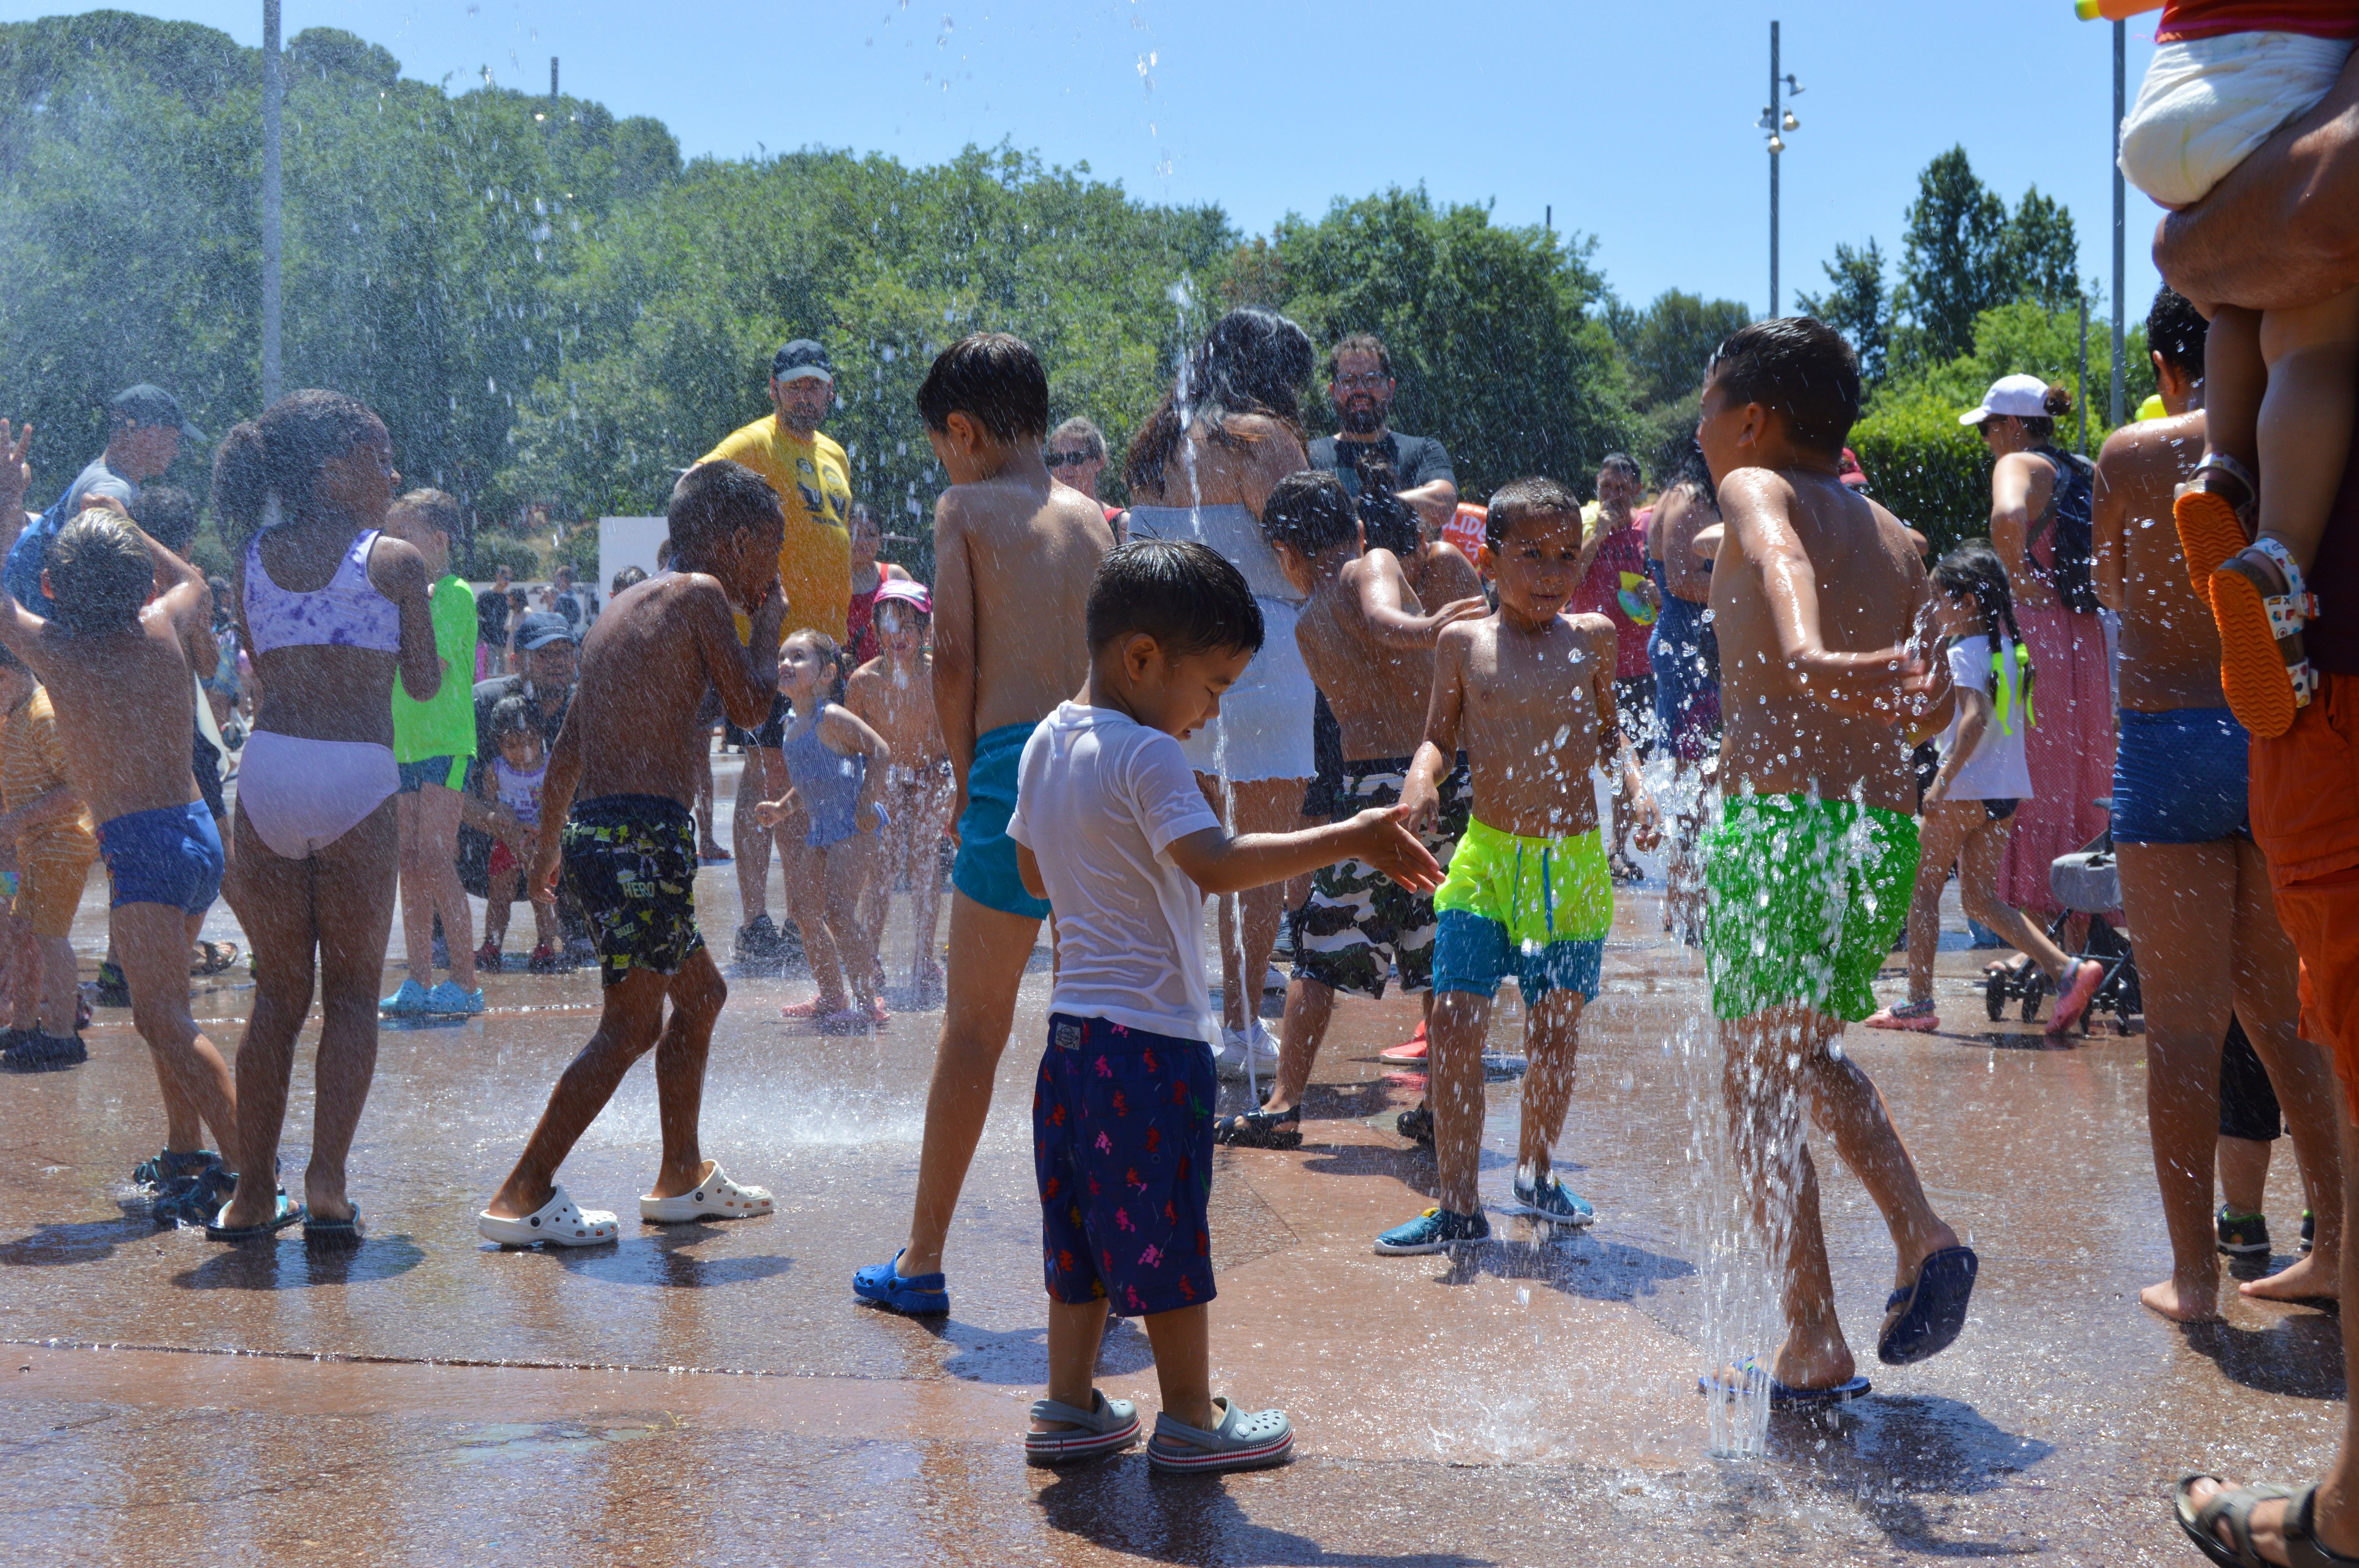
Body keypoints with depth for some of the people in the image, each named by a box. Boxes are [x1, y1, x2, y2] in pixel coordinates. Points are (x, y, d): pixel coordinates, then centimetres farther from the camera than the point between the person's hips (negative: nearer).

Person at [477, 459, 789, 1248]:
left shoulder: (623, 608, 21)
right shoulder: (700, 594, -4)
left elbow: (567, 746, 24)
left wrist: (551, 839, 34)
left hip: (594, 828, 10)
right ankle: (520, 1197, -10)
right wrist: (768, 623, 11)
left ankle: (682, 1176, 30)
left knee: (701, 993, 22)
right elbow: (751, 704, -5)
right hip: (645, 832, -10)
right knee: (634, 1022, -8)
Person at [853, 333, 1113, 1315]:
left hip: (1014, 763, -5)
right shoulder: (1090, 517, 15)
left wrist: (964, 777, 5)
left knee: (973, 1028, 2)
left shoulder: (965, 507, 2)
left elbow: (954, 655, -5)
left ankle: (922, 1263, 10)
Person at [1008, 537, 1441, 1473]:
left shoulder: (1047, 742, 9)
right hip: (1151, 1035, -8)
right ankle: (1190, 1421, 14)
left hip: (1072, 1031, 8)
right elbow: (1218, 863, -30)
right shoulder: (1148, 757, -18)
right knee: (1165, 1233, 3)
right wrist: (1348, 841, -30)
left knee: (1084, 1228, 16)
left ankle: (1069, 1407, 22)